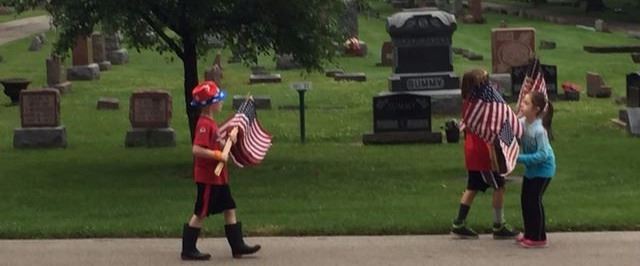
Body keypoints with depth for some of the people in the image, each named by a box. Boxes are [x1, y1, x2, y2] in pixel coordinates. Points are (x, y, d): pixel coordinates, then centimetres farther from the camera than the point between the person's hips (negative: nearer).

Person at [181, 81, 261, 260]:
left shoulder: (210, 123, 11)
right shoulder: (204, 124, -20)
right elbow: (196, 149, -30)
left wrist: (228, 140, 6)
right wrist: (218, 155, -26)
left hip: (218, 177, 10)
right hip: (207, 178, -10)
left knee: (229, 209, 12)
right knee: (200, 213, -2)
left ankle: (237, 246, 17)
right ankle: (188, 250, 7)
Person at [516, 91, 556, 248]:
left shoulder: (539, 130, -28)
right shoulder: (522, 122, -7)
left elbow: (542, 154, -28)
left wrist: (520, 158, -28)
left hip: (543, 169, -8)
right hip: (530, 168, 8)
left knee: (534, 200, -5)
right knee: (525, 199, 12)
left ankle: (539, 238, 7)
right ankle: (529, 234, 25)